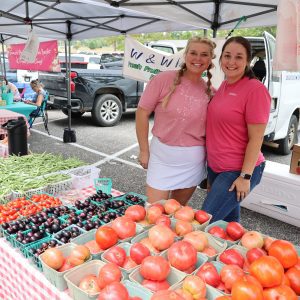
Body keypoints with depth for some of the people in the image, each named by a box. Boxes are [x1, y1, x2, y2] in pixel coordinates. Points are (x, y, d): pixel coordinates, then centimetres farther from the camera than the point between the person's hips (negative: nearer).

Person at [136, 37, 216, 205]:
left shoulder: (210, 91, 0)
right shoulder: (164, 79, -10)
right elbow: (142, 113, -7)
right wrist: (144, 151, -6)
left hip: (193, 161, 3)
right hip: (162, 155, -2)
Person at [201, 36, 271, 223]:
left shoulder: (255, 90, -16)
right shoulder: (224, 86, 8)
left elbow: (256, 139, -17)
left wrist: (245, 176, -18)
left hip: (238, 172, -7)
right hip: (214, 167, 8)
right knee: (230, 221, 20)